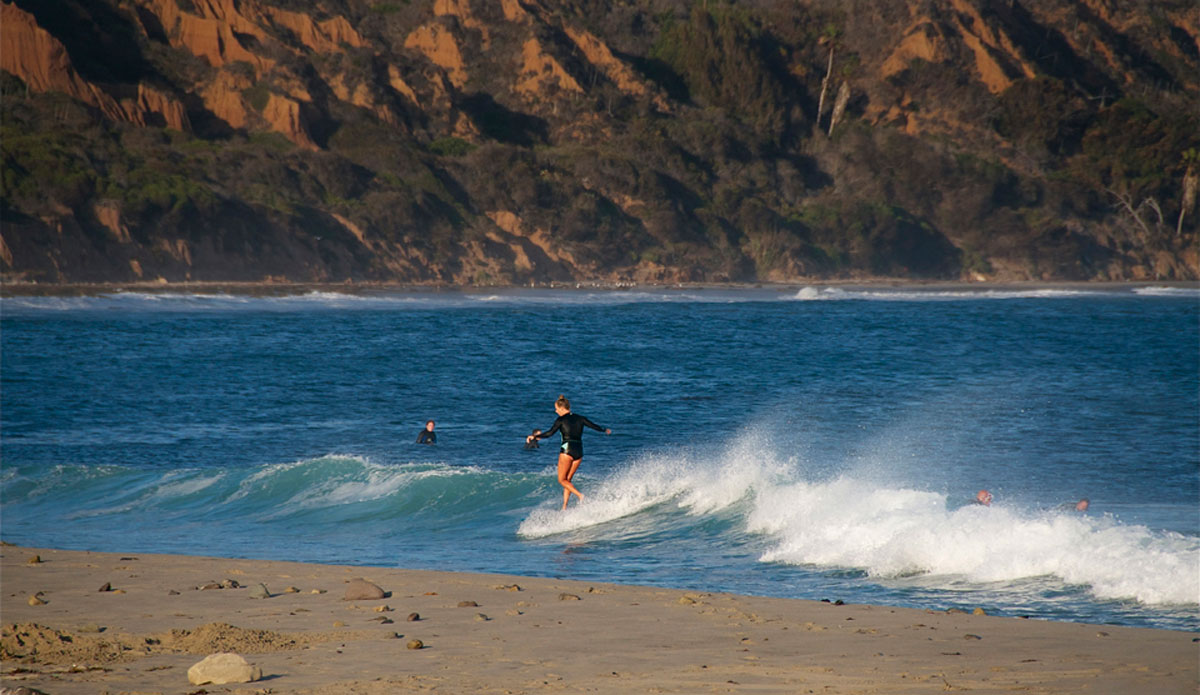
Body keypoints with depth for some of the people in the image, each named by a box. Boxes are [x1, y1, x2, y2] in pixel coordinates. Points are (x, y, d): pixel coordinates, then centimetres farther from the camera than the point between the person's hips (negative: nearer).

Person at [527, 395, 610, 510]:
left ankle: (580, 495, -21)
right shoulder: (580, 418, 12)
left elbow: (550, 433, -14)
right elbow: (595, 426, 19)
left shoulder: (561, 420, -4)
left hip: (567, 450, -6)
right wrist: (605, 430, 39)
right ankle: (564, 507, 7)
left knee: (562, 480, 1)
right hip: (579, 451, 6)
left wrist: (534, 436, -7)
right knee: (567, 480, 13)